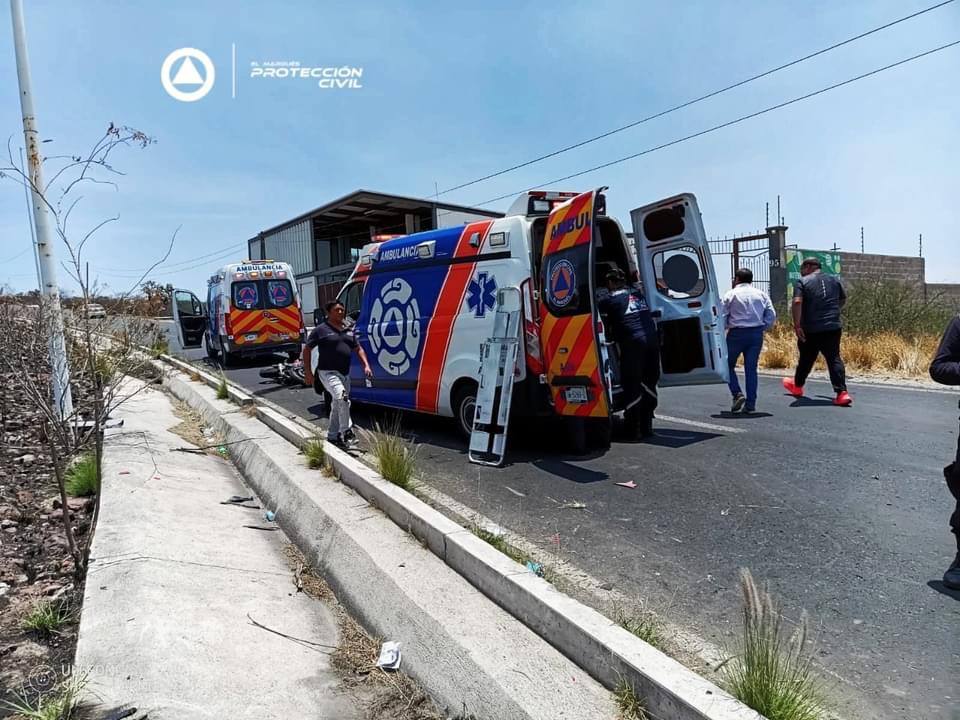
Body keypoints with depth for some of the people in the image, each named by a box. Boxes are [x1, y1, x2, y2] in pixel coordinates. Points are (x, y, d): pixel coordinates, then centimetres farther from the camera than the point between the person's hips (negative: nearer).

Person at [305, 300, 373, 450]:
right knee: (341, 397, -27)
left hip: (344, 374, 7)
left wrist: (366, 365, 5)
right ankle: (347, 432, -20)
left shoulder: (348, 331, 13)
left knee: (337, 405, 15)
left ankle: (332, 436, 27)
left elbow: (358, 349, 19)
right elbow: (307, 349, -1)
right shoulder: (320, 330, -6)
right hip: (328, 372, -7)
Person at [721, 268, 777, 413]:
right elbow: (772, 315, 5)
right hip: (756, 334, 4)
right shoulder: (762, 295, 10)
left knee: (728, 365, 11)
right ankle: (750, 404, 7)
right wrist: (763, 329, 15)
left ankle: (737, 394, -5)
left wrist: (726, 327, 10)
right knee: (751, 368, 8)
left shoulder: (731, 294, -2)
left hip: (736, 334, -4)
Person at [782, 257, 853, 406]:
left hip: (811, 329, -3)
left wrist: (797, 324, -18)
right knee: (834, 359, 1)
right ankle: (842, 392, -10)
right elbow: (843, 300, 21)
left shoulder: (802, 282, -4)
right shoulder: (834, 280, 12)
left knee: (806, 359, 13)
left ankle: (797, 386, 33)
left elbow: (797, 302, -19)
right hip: (834, 327, 3)